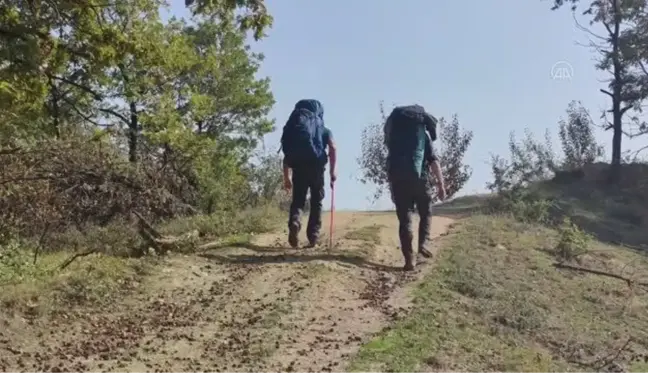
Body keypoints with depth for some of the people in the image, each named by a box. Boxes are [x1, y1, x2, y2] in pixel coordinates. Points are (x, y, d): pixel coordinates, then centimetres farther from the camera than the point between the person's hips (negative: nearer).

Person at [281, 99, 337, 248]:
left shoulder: (294, 128, 25)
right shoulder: (325, 130, 20)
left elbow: (287, 152, 17)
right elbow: (333, 148, 0)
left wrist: (287, 177, 19)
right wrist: (332, 171, 3)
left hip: (298, 166, 1)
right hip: (316, 165, -1)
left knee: (297, 199, 9)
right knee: (316, 202, 9)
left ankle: (294, 222, -20)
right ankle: (313, 236, 0)